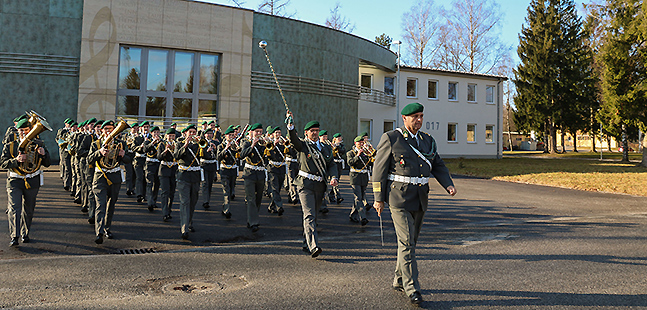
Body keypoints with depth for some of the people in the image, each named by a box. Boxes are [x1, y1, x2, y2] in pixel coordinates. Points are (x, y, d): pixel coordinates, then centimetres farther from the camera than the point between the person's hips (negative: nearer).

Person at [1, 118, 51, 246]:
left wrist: (43, 154, -17)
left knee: (28, 210, 11)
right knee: (14, 208, -12)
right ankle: (14, 237, -13)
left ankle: (25, 234, 26)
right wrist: (16, 160, -21)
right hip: (14, 181, -1)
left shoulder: (38, 144, 5)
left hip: (32, 182, 1)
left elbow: (47, 164, 4)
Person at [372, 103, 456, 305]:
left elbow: (438, 166, 16)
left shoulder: (427, 140, 12)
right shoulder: (390, 139, -6)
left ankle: (399, 281, 27)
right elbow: (379, 169, -5)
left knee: (411, 241, 13)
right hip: (399, 198, -6)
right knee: (406, 242, -9)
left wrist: (449, 185, -2)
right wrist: (378, 199, -7)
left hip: (420, 199, 6)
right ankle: (411, 288, -4)